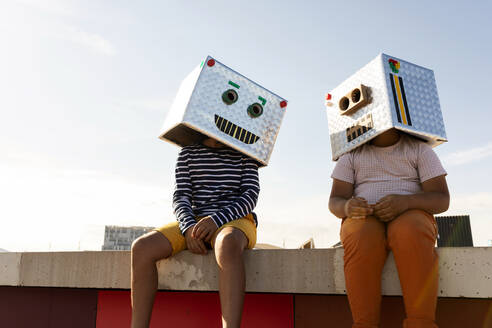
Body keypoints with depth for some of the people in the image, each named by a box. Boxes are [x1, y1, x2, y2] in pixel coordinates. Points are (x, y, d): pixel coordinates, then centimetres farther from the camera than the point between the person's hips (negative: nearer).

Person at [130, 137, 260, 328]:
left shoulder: (243, 153, 10)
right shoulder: (187, 153, 16)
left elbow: (251, 195, -2)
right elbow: (180, 196, 6)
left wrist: (217, 219, -20)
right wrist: (189, 226, -17)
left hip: (236, 221, -3)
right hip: (194, 221, 3)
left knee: (228, 244, -41)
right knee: (142, 247, -22)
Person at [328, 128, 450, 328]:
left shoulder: (420, 149, 9)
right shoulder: (352, 154, 13)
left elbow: (442, 200, -1)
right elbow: (335, 202, 6)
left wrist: (404, 202, -23)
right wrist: (348, 207, -21)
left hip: (410, 217, 0)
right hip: (364, 221, 1)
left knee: (411, 236, -37)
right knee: (362, 241, -36)